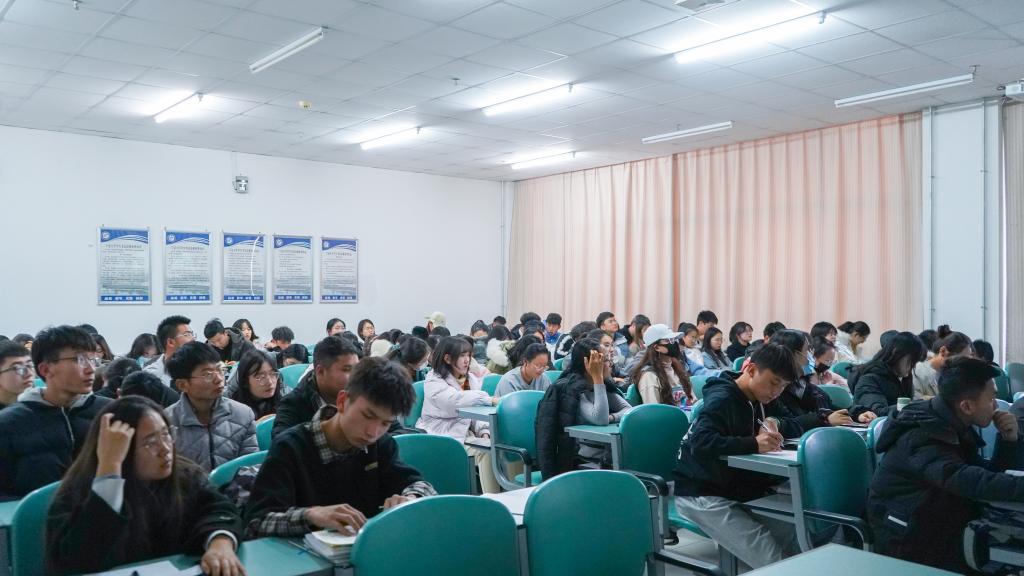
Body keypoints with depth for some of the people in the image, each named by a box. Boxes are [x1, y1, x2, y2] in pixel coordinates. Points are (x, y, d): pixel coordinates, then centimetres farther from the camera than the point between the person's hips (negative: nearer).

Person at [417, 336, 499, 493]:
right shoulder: (434, 381, -6)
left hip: (465, 433, 6)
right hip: (442, 437, -6)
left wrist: (484, 432, -8)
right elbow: (456, 400, -24)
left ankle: (494, 497, -22)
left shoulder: (471, 379, 14)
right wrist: (490, 400, -27)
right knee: (486, 449, -27)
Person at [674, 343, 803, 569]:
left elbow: (796, 429, 15)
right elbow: (700, 442, -32)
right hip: (702, 494, -8)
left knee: (796, 540, -3)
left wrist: (774, 425, -7)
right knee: (771, 561, -18)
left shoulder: (755, 401, 9)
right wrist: (753, 444, -37)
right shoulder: (722, 399, -17)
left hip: (734, 489, 8)